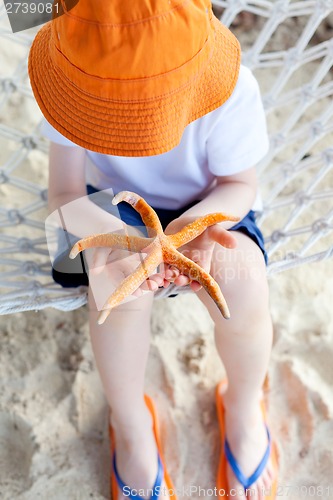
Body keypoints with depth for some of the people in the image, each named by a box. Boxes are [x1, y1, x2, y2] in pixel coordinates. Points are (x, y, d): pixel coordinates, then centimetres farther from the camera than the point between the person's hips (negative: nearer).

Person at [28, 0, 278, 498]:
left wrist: (196, 221, -36)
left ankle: (243, 405, 5)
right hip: (117, 208, 1)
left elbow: (240, 186, -13)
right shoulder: (75, 83, -23)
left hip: (209, 207, 0)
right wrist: (113, 234, -43)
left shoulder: (231, 90, -27)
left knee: (244, 290, -30)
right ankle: (130, 424, -3)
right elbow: (64, 194, -21)